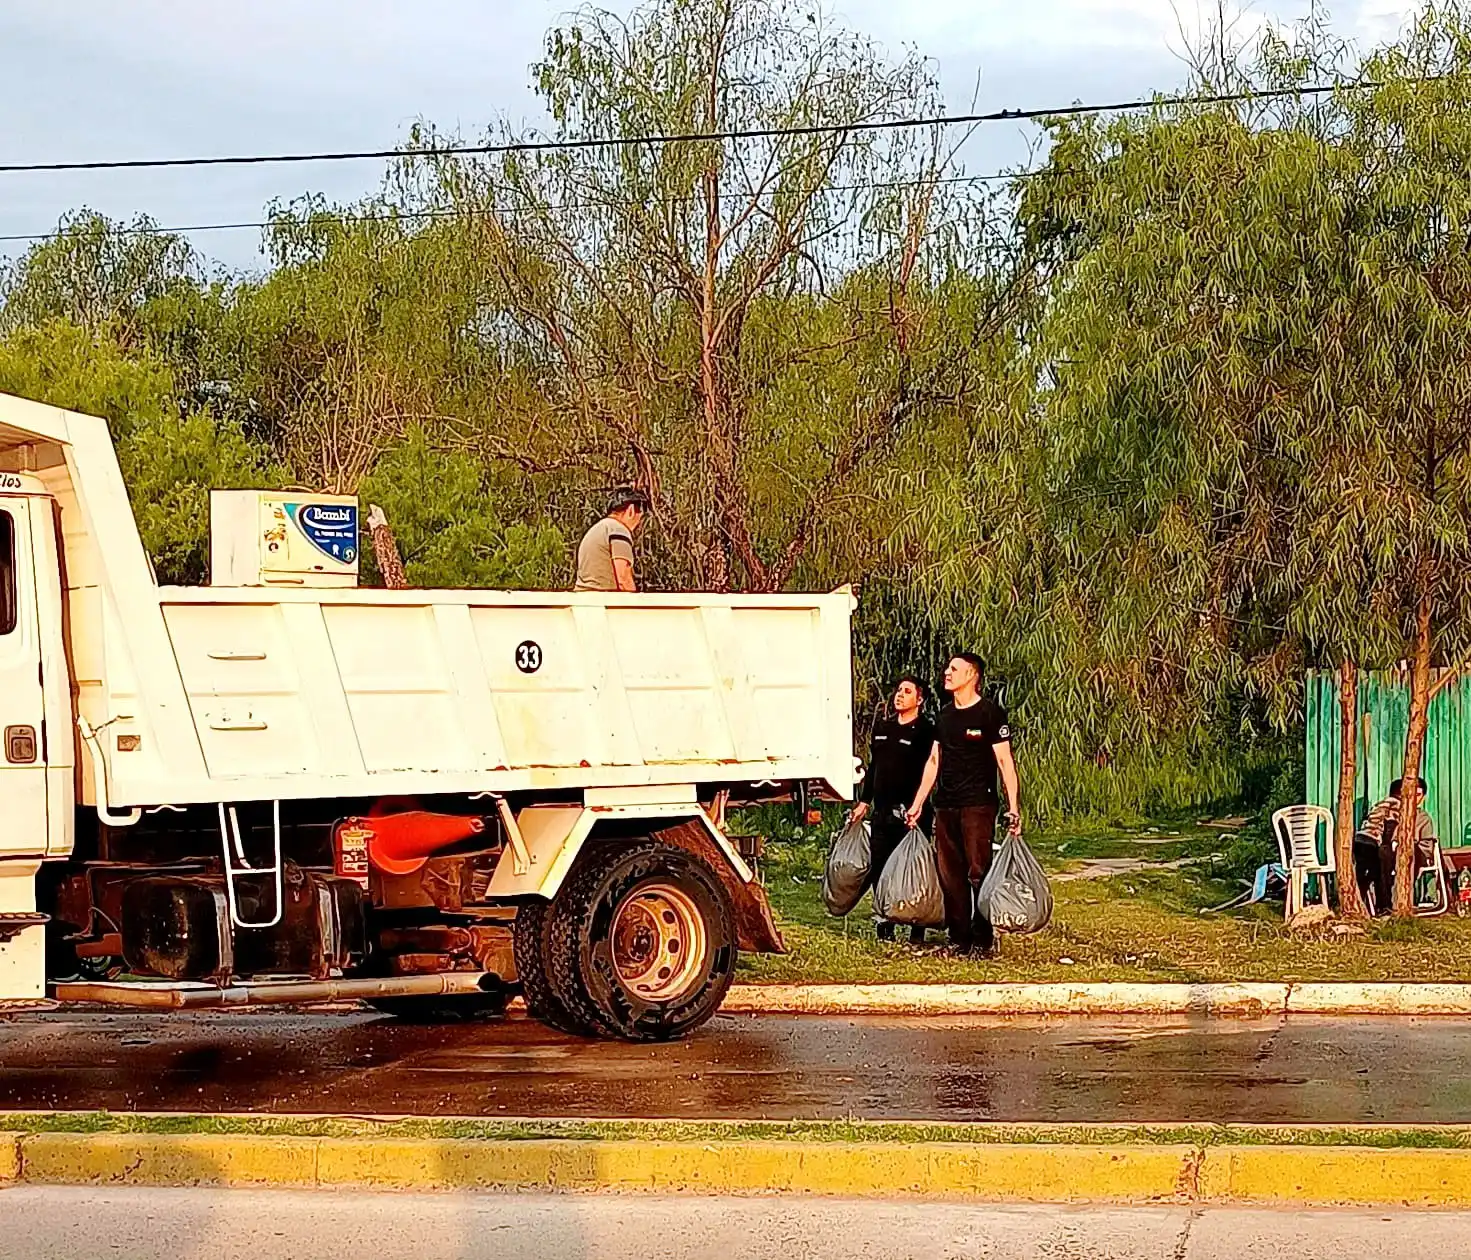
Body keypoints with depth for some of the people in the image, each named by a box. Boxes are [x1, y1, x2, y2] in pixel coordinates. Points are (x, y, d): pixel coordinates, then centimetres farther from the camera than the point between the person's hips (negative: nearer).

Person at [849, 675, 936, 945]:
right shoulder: (882, 728, 16)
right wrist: (864, 802, 19)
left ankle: (917, 930, 4)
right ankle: (884, 925, 17)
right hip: (882, 811, 7)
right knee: (878, 869, 7)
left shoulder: (925, 731, -5)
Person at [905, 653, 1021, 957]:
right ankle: (959, 939, 11)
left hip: (978, 806, -6)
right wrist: (917, 804, 17)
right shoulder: (944, 715, 15)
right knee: (950, 875, 5)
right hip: (945, 806, 6)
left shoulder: (991, 713, -5)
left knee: (978, 873, -7)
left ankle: (984, 940, 1)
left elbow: (1004, 761, -8)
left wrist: (1013, 806, -15)